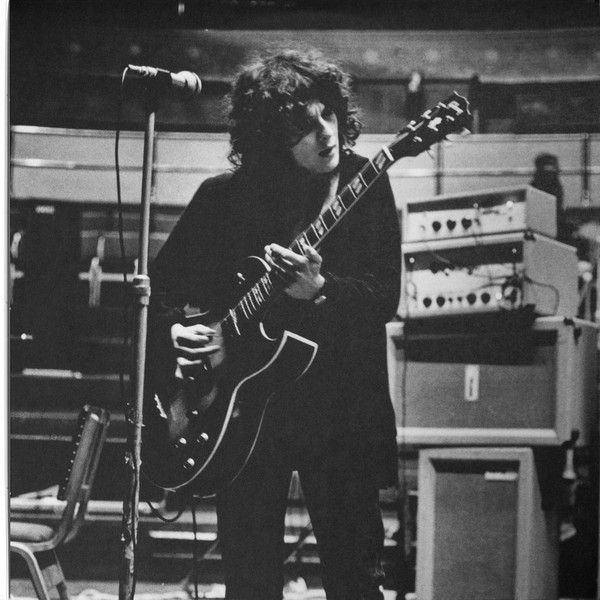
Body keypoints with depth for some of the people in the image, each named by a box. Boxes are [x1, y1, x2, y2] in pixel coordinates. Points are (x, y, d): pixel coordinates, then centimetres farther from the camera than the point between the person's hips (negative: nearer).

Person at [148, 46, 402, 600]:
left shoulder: (367, 187, -1)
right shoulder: (225, 196, 3)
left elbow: (386, 297, -7)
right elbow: (163, 283, 12)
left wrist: (319, 290, -24)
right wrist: (174, 328, -8)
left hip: (340, 404, -1)